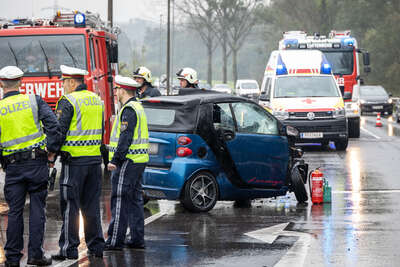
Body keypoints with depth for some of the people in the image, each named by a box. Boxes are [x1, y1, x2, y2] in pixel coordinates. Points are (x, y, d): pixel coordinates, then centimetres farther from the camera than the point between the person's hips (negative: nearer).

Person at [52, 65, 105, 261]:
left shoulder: (68, 102, -10)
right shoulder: (97, 100, 14)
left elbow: (59, 131, -14)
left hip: (75, 159, -7)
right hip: (95, 158, 7)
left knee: (70, 207, -3)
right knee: (91, 205, 12)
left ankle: (68, 248, -3)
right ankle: (96, 246, 12)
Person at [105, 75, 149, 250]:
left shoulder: (129, 110, -15)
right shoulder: (138, 107, 18)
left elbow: (126, 138, -22)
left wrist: (115, 160, -22)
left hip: (128, 161, -10)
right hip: (139, 161, 10)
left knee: (119, 201, -8)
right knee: (134, 200, 13)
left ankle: (115, 241, -8)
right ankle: (137, 239, 15)